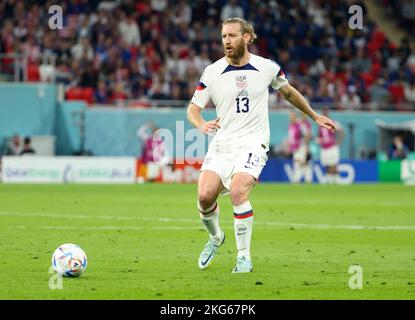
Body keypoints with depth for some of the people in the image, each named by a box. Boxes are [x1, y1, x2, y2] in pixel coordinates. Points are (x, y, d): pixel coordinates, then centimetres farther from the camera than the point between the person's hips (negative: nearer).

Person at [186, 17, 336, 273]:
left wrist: (315, 116, 29)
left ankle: (244, 256, -13)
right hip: (221, 144, 2)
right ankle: (215, 238, 17)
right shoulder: (212, 72, 1)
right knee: (205, 195, -17)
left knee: (238, 192, -27)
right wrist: (202, 125, -18)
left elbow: (288, 92, 21)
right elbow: (193, 108, 5)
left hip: (252, 144, -2)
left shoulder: (267, 68, 2)